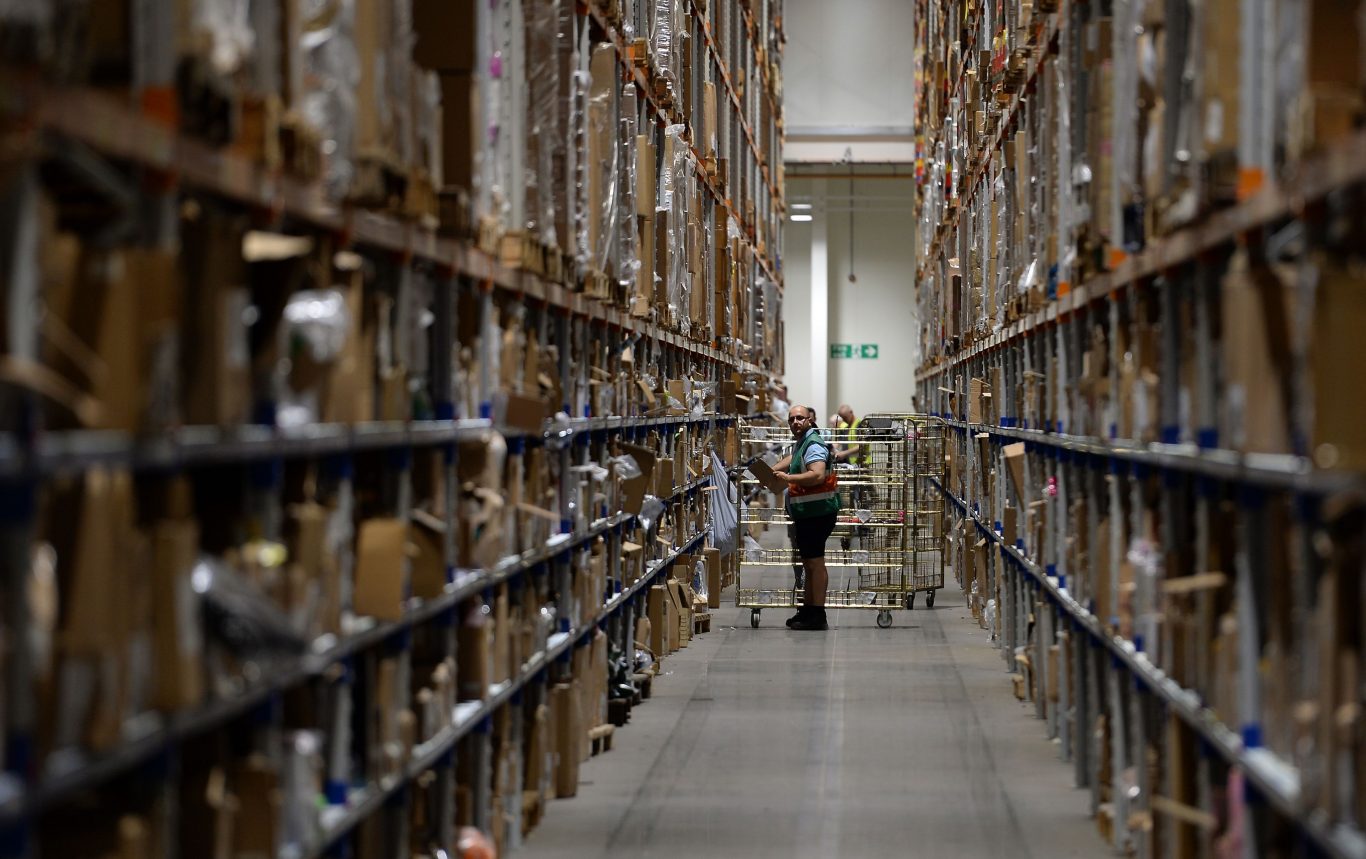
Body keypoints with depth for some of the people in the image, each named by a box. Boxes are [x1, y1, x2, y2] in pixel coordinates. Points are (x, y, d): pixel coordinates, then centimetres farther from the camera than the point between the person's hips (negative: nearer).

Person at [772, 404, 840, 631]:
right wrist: (773, 470, 24)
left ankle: (817, 616, -9)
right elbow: (792, 460, 39)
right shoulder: (802, 442, 17)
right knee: (809, 563, 17)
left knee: (815, 562, -9)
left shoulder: (813, 444, -15)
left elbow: (817, 475, -30)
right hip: (807, 513, 11)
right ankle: (807, 610, 26)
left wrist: (789, 478, -33)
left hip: (817, 512, -11)